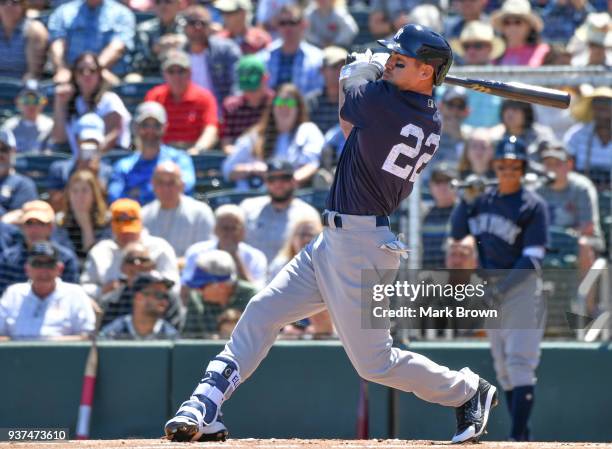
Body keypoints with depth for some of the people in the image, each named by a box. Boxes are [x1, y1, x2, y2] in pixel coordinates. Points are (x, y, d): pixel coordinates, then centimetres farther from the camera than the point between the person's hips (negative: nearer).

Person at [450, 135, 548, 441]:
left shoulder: (533, 206, -9)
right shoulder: (485, 200, 10)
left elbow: (533, 259, -15)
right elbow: (457, 232, 11)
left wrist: (503, 288, -23)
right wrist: (465, 200, -4)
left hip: (522, 286, -7)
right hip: (491, 289, 7)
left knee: (519, 362, -14)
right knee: (503, 367, 9)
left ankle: (518, 437, -18)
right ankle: (522, 434, 15)